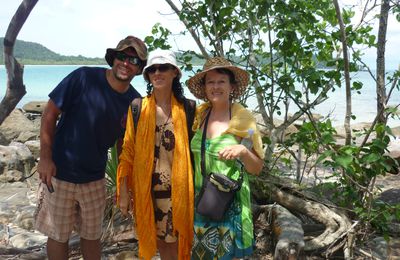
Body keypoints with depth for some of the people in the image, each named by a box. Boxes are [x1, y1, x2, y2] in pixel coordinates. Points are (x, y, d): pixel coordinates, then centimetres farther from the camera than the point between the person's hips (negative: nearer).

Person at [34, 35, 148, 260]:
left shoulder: (134, 102, -5)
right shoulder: (84, 78, -17)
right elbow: (50, 113, -11)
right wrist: (45, 157, -15)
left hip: (95, 179, 3)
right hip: (59, 174, -3)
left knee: (92, 235, 19)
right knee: (58, 235, 13)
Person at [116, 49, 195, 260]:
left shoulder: (187, 108, -2)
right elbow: (128, 152, 0)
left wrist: (194, 190, 0)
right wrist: (123, 192, -1)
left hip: (177, 189, -1)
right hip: (147, 189, 1)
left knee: (177, 242, 9)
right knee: (159, 242, 15)